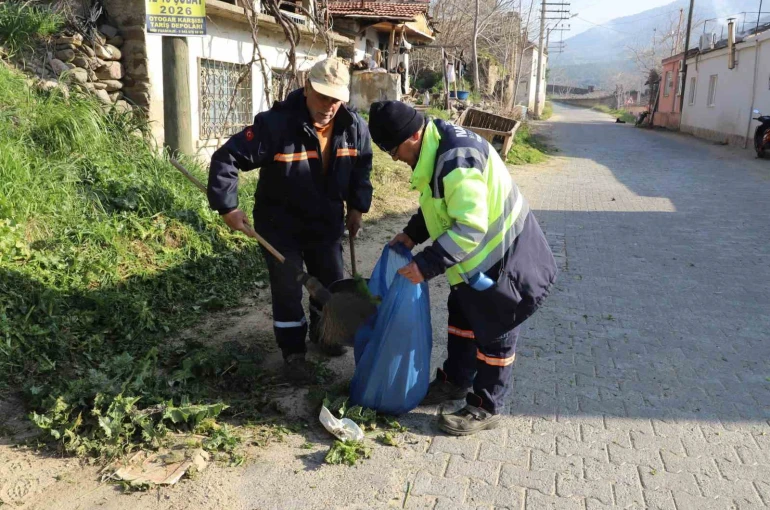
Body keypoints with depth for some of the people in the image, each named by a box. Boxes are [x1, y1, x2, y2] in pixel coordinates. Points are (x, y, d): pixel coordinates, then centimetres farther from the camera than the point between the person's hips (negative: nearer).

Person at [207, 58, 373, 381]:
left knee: (331, 283, 17)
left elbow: (362, 167, 9)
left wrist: (357, 206, 6)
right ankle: (293, 352, 23)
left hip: (326, 222, 5)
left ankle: (323, 332, 45)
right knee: (288, 291, 3)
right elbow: (227, 159, -24)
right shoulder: (276, 124, -27)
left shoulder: (354, 127, -11)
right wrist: (227, 207, -25)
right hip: (280, 225, -4)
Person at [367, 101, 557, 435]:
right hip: (479, 254, 10)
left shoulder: (457, 160, -32)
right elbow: (438, 204, 15)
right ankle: (454, 381, 41)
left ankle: (486, 409, 20)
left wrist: (426, 265, -32)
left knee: (495, 332, 4)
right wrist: (412, 234, 5)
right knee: (462, 316, 22)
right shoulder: (438, 145, 1)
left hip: (504, 255, -10)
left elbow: (469, 228, -35)